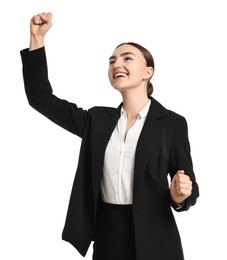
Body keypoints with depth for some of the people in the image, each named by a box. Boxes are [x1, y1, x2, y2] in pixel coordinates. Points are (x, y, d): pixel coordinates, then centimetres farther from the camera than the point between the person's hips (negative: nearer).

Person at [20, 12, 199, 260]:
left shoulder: (172, 123, -5)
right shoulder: (98, 119, 5)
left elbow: (189, 189, -1)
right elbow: (41, 98, 4)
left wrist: (179, 196, -24)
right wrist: (37, 39, -1)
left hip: (153, 240, -3)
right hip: (106, 236, 4)